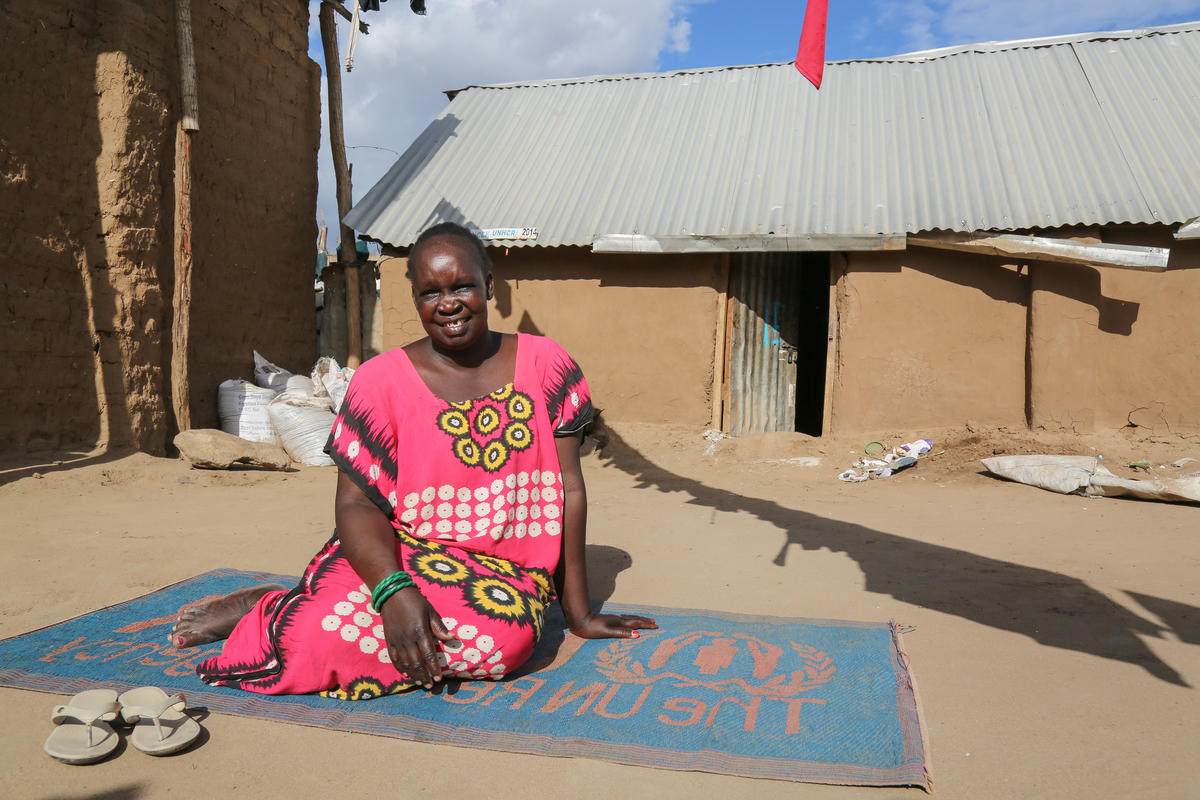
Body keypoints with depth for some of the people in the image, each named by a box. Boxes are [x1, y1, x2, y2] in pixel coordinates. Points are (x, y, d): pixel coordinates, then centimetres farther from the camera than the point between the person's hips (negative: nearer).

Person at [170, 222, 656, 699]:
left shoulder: (544, 364, 1)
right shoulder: (381, 380, -2)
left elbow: (567, 491, 1)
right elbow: (357, 503, -8)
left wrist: (577, 611, 1)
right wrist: (393, 590, -28)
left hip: (504, 573, 2)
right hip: (401, 558, -2)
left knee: (508, 632, -34)